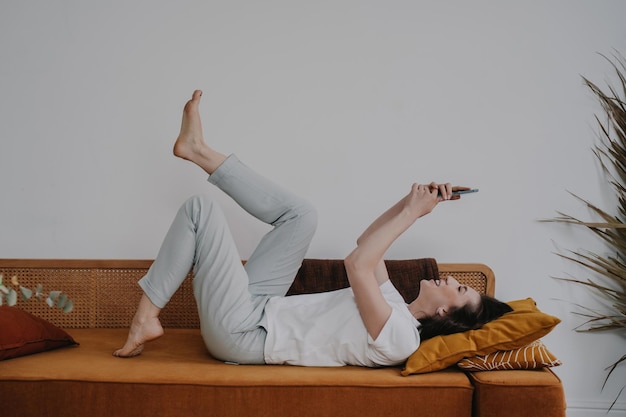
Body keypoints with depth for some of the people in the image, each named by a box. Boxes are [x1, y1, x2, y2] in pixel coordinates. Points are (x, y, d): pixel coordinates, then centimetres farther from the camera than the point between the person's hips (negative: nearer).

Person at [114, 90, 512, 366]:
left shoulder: (399, 338, -21)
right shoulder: (398, 309, 6)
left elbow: (358, 263, -30)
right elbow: (367, 247, 16)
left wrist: (412, 212, -22)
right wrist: (410, 202, 2)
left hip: (242, 332, -9)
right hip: (261, 311, 9)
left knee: (202, 207, -14)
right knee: (302, 212, 8)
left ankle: (145, 319, 0)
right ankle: (200, 152, 15)